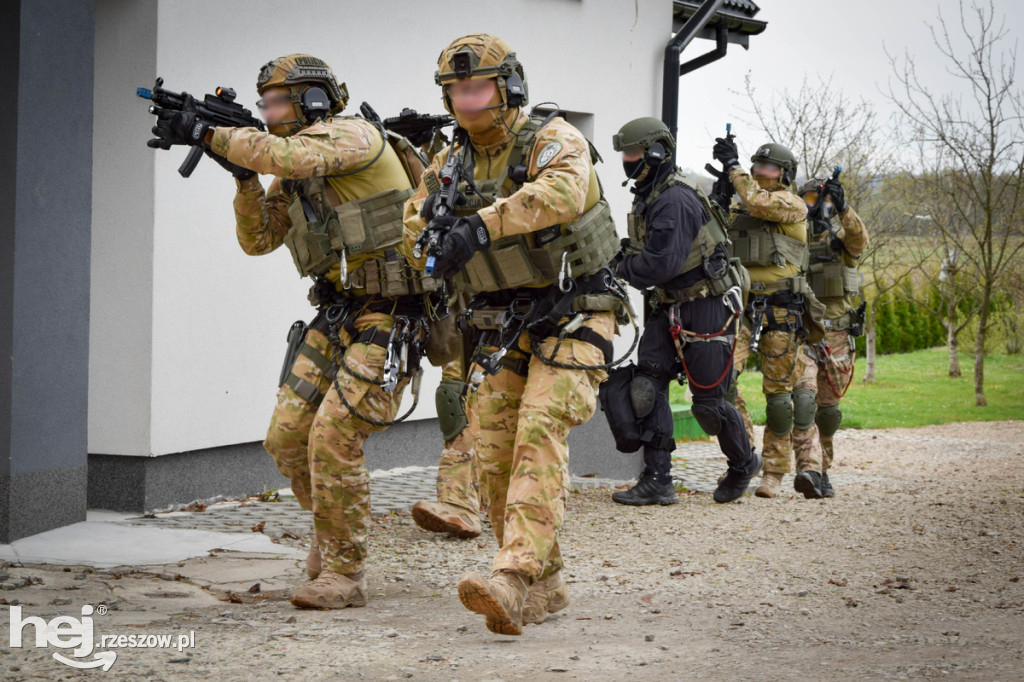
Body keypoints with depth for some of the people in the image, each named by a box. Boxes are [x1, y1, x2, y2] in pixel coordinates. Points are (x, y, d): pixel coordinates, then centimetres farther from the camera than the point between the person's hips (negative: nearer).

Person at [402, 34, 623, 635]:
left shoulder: (553, 140, -12)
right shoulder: (450, 164, 8)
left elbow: (562, 190, -35)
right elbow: (416, 243, 9)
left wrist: (481, 224, -45)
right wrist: (433, 223, -15)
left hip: (571, 319, -6)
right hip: (500, 328, 7)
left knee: (540, 434, -23)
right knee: (496, 455, 1)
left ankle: (514, 579, -33)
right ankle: (546, 585, 14)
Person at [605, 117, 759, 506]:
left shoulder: (675, 201, -22)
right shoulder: (648, 198, 10)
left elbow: (661, 263, -29)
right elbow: (647, 253, 20)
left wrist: (621, 268, -15)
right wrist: (625, 262, 0)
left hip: (707, 309, -9)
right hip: (670, 307, 9)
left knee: (708, 400, 0)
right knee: (647, 385, -4)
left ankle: (744, 462, 27)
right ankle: (657, 481, -2)